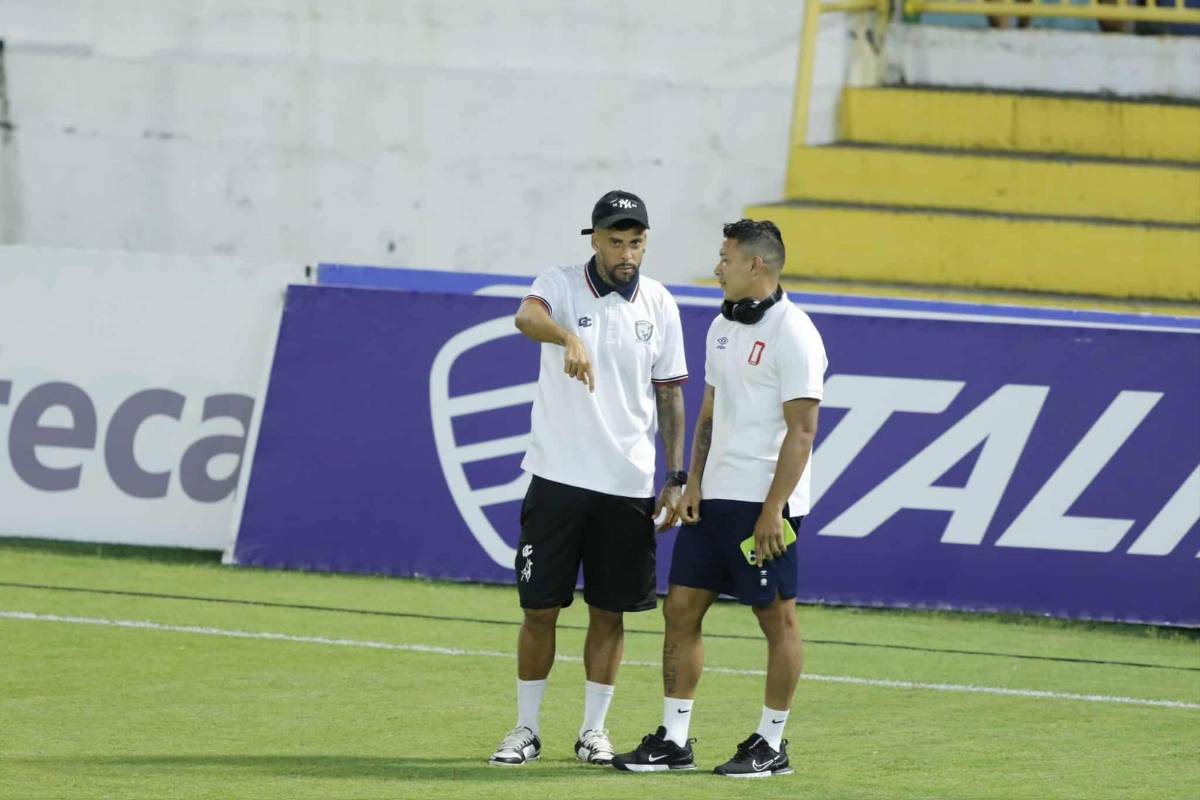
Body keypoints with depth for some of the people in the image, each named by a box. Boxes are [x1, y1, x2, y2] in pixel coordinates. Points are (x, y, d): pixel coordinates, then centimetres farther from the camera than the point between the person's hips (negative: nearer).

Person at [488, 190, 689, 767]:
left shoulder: (660, 306, 6)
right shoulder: (562, 285, -4)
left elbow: (670, 394, 12)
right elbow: (527, 315, -28)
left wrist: (676, 478, 6)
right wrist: (568, 337, -50)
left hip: (629, 483, 3)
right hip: (559, 477, -2)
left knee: (609, 612, 6)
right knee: (540, 608, 0)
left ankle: (593, 730, 16)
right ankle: (526, 729, 10)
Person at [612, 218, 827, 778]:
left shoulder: (792, 334, -12)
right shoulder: (723, 328, 13)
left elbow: (802, 429, -16)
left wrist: (773, 509, -20)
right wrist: (694, 483, 9)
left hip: (764, 505, -9)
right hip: (713, 499, 9)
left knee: (777, 620, 0)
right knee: (681, 609, 5)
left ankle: (771, 744, 7)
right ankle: (674, 740, 11)